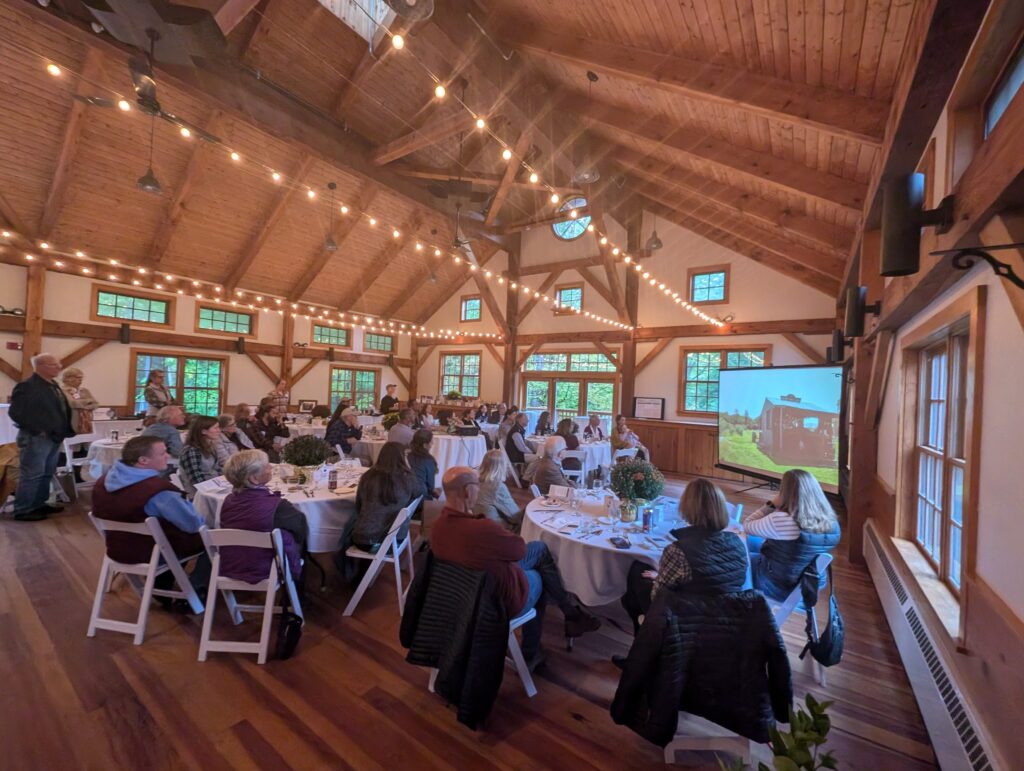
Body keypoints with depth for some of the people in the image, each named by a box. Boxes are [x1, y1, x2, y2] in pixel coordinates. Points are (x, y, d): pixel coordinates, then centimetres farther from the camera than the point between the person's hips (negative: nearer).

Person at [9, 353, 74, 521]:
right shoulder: (27, 386, -14)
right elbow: (16, 413, -19)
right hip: (36, 438, -9)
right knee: (32, 475, -1)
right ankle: (22, 511, 10)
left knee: (47, 474, 16)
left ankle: (39, 504, 29)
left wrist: (63, 431, 8)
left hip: (53, 438, 9)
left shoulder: (53, 385, 13)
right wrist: (38, 431, -18)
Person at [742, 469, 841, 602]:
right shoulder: (832, 523, -12)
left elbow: (747, 526, -16)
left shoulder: (781, 521, -34)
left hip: (780, 587, -6)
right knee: (752, 541, 23)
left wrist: (772, 504, -16)